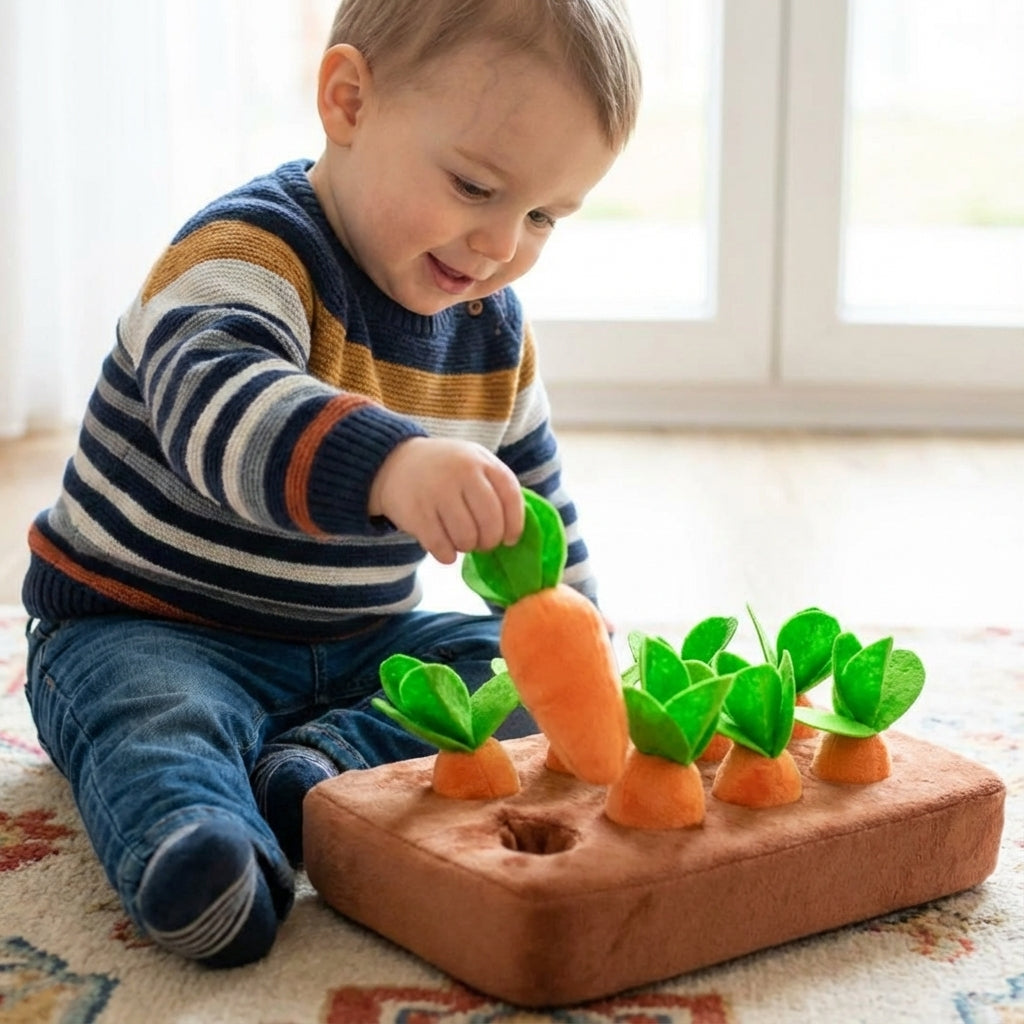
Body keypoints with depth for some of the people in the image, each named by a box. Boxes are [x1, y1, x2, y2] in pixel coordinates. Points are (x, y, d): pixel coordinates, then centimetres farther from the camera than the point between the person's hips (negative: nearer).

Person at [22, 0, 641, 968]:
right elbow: (217, 405, -47)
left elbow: (534, 505, 16)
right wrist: (387, 463, -65)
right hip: (145, 626, -6)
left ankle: (327, 759, -26)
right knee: (153, 716, -35)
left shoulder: (495, 333, 1)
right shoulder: (250, 251, -24)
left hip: (356, 642, 6)